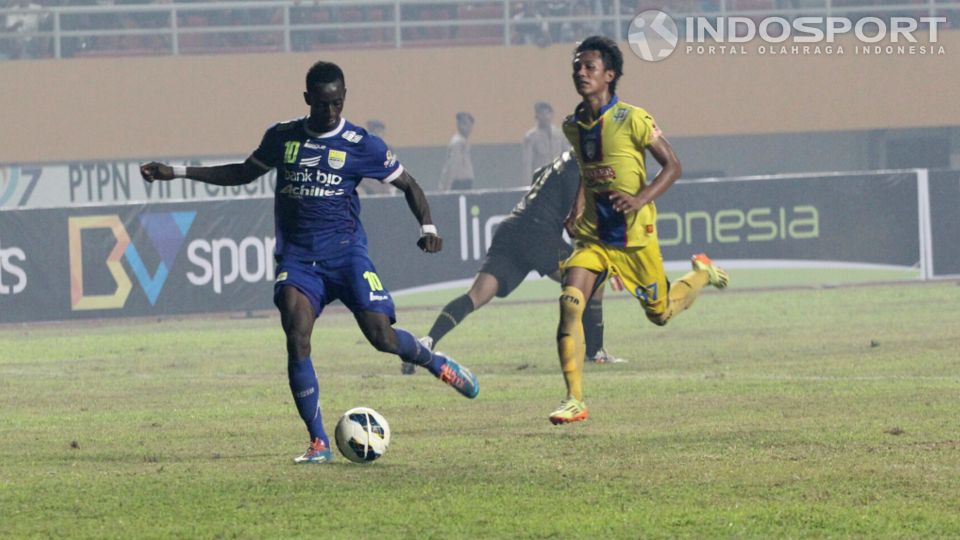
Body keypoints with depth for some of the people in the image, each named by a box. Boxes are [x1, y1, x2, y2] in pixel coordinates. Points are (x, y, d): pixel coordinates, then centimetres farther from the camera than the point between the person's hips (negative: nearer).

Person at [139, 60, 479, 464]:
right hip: (297, 257, 2)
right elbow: (243, 173, 23)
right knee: (296, 339, -18)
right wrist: (177, 173, 19)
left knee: (382, 336, -13)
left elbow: (408, 185, 7)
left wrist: (428, 227, -10)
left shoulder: (361, 145, -1)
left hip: (345, 251, -2)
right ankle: (319, 443, -12)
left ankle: (434, 362, 23)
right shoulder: (282, 138, 8)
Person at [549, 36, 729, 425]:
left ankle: (702, 273, 45)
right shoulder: (573, 126, 4)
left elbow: (672, 166, -11)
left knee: (660, 313, 12)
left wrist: (641, 199, -25)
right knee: (569, 303, -18)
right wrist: (578, 208, 7)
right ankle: (574, 400, -17)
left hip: (634, 236, -4)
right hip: (592, 235, 4)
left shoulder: (631, 120, -14)